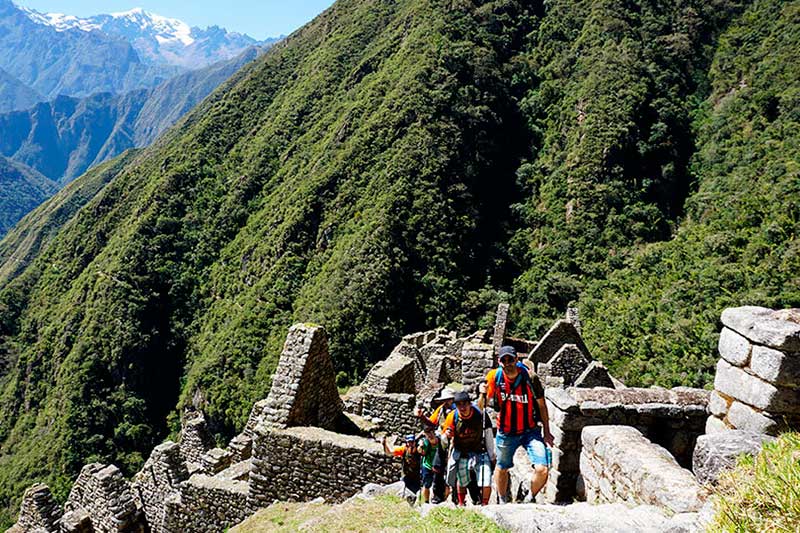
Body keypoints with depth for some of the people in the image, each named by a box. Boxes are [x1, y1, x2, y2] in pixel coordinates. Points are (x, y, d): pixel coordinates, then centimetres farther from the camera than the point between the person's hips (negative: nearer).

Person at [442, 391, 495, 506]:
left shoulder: (480, 415, -17)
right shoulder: (453, 416, -14)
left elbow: (488, 435, -4)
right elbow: (446, 434, 1)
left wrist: (492, 456, 3)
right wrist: (447, 435, -25)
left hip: (479, 452, -1)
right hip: (461, 454, 1)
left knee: (486, 482, -13)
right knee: (461, 481, 15)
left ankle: (484, 505, 10)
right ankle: (461, 504, 39)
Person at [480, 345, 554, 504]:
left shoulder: (530, 378, -15)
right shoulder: (494, 377, -10)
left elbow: (541, 405, -3)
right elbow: (487, 399, 5)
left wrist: (547, 432, 0)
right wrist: (483, 393, -18)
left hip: (530, 431, -2)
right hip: (506, 432, 2)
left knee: (542, 469, -15)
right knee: (502, 468, 17)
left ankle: (531, 498, 15)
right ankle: (503, 501, 43)